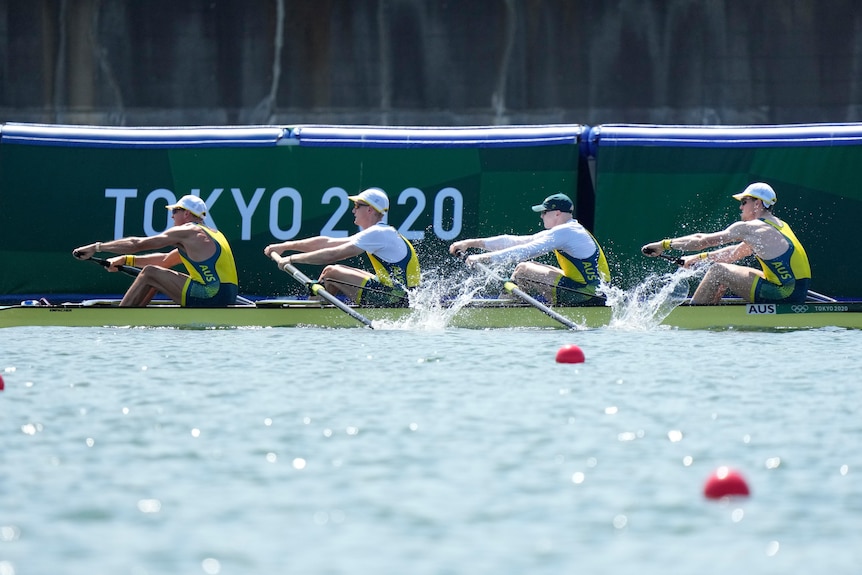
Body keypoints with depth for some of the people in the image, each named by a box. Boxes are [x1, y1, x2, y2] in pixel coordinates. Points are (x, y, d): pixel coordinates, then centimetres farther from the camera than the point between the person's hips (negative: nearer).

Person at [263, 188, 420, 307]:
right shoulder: (379, 233, 18)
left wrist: (294, 259, -9)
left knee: (331, 272, -9)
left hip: (396, 298, -10)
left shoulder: (378, 233, -13)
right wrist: (286, 246, 17)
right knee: (338, 272, 18)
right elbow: (327, 242, 18)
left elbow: (333, 255, -17)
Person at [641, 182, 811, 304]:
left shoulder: (749, 228, -8)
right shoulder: (779, 226, 19)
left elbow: (703, 240, -3)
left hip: (783, 294, -9)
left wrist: (665, 244, 5)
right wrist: (700, 258, 28)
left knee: (718, 271, -4)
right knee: (725, 275, 20)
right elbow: (736, 253, 28)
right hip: (797, 293, 9)